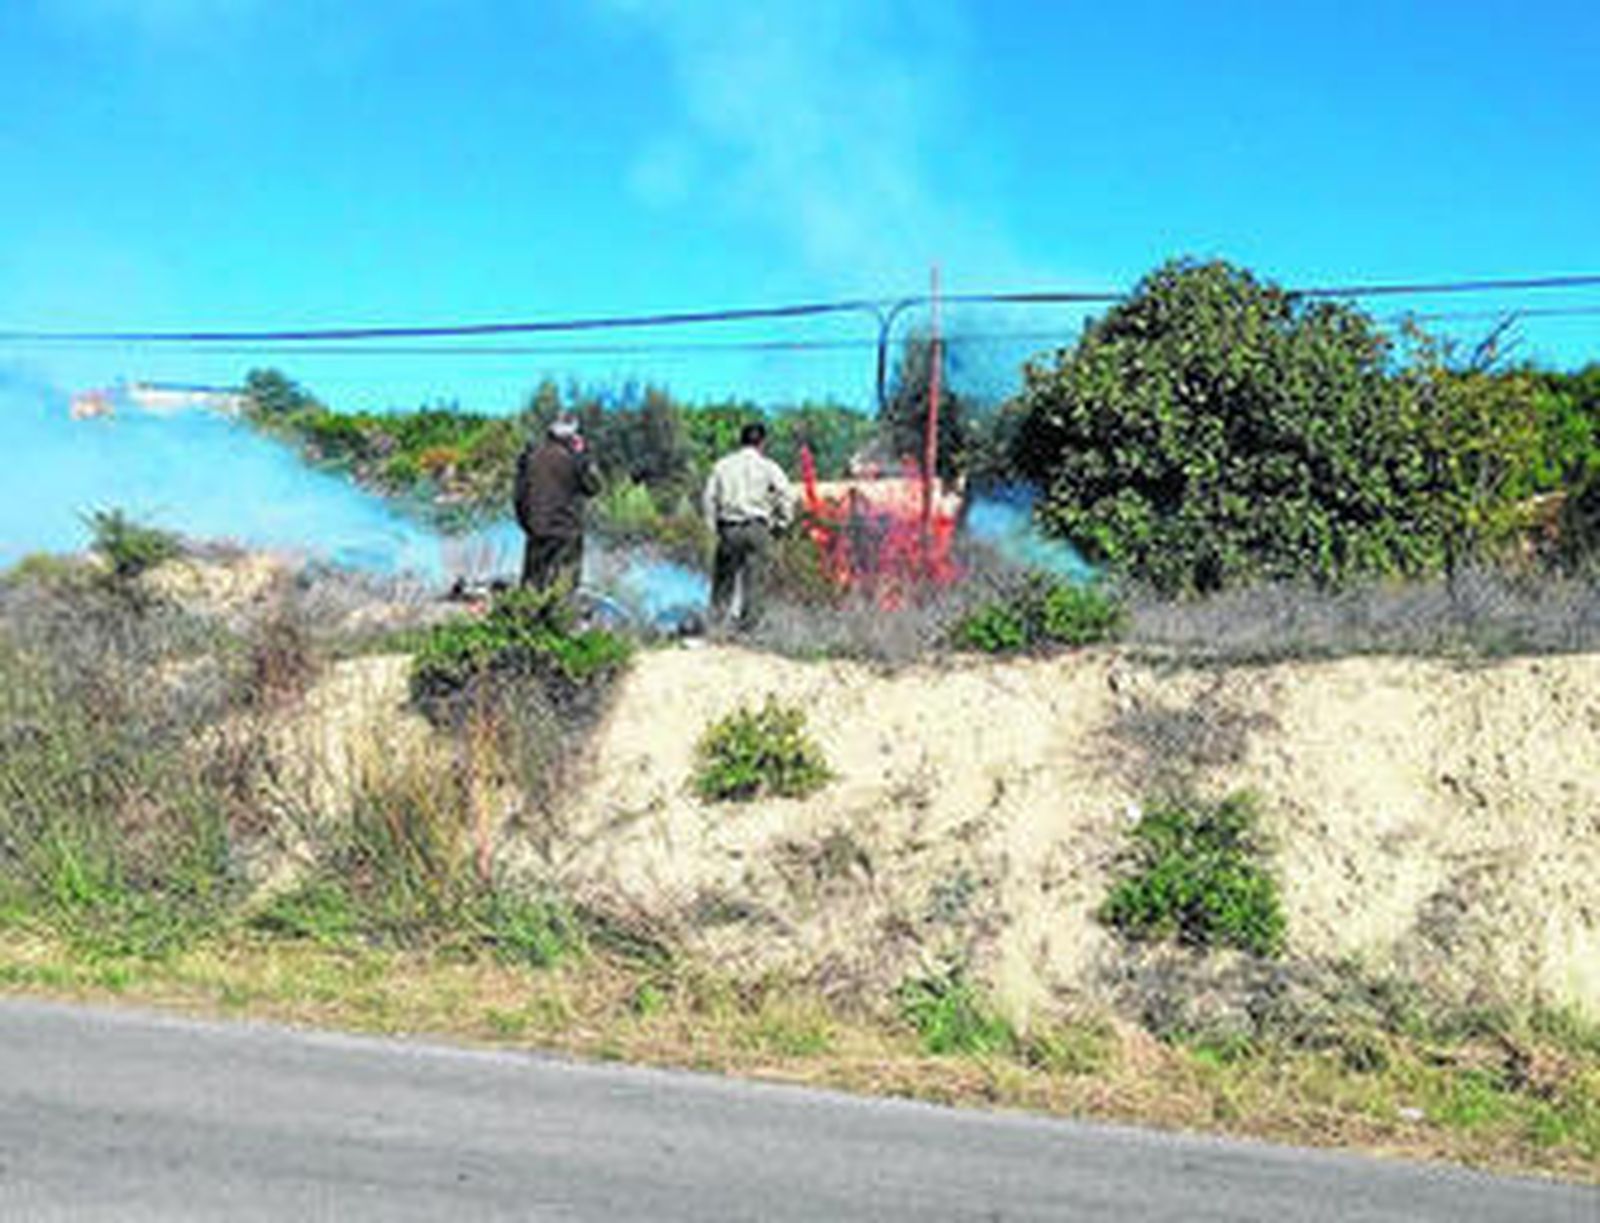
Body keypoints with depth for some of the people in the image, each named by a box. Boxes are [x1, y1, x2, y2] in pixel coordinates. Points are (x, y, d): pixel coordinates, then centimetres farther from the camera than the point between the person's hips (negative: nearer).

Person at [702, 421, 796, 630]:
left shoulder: (723, 465, 8)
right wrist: (780, 523, 8)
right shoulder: (768, 467, 1)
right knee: (752, 579, 3)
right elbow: (787, 495, -3)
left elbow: (710, 497, 5)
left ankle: (716, 620, 5)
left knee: (723, 578, 9)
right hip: (757, 528, -2)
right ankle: (748, 624, 4)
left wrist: (714, 525, 12)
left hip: (729, 528, 2)